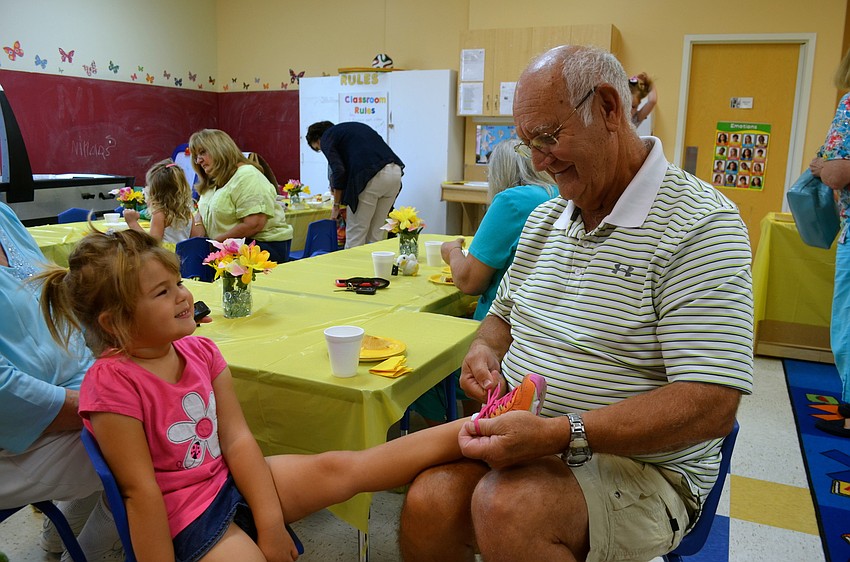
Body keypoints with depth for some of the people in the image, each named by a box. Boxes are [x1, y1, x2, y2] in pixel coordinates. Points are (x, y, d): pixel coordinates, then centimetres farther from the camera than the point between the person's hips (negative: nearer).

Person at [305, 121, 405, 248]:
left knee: (355, 234, 5)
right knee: (376, 234, 16)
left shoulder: (326, 138, 11)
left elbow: (338, 171, -4)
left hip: (371, 176, -7)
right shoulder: (352, 127, 32)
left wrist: (336, 205, 7)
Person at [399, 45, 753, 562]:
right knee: (428, 504, -22)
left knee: (507, 508, -33)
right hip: (519, 436, 6)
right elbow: (505, 314, 22)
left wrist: (562, 433, -28)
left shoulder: (700, 226, -14)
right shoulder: (545, 218, 10)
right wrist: (485, 349, -2)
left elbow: (711, 407, -20)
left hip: (641, 466, -5)